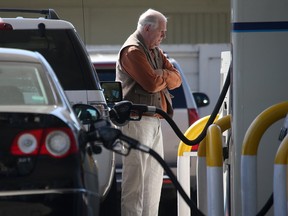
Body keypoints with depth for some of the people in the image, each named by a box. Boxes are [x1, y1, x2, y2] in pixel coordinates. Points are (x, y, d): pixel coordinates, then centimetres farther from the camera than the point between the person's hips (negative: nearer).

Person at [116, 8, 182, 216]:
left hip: (155, 121, 10)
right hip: (137, 120, -10)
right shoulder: (133, 51, -10)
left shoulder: (155, 51, 20)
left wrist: (161, 75, -9)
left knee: (154, 175, 11)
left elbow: (176, 79, 12)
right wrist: (166, 78, 1)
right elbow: (152, 83, -20)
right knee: (135, 175, -11)